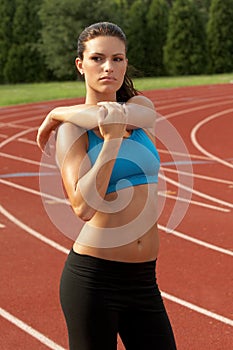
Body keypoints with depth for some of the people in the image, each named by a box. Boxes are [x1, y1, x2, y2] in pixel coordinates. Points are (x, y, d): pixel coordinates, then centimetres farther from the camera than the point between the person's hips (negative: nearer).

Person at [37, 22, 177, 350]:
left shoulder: (143, 107, 8)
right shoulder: (72, 130, -7)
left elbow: (113, 113, -18)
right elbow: (84, 207, -21)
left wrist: (57, 113, -5)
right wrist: (112, 138, -21)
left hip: (143, 279, 5)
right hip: (93, 277, -5)